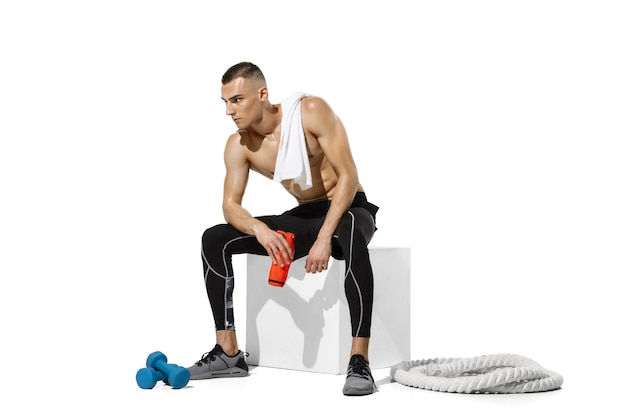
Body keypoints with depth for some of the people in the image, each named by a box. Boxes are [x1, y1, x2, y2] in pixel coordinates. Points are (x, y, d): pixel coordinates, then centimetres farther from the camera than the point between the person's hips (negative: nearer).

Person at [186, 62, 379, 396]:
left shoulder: (311, 111, -19)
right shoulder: (238, 146, -5)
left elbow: (349, 177, -22)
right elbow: (230, 205, -6)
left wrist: (325, 238, -32)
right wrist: (259, 228, -30)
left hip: (348, 210, -5)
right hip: (303, 217, 5)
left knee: (351, 238, -44)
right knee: (214, 239, -9)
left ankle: (359, 361, -40)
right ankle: (228, 353, -6)